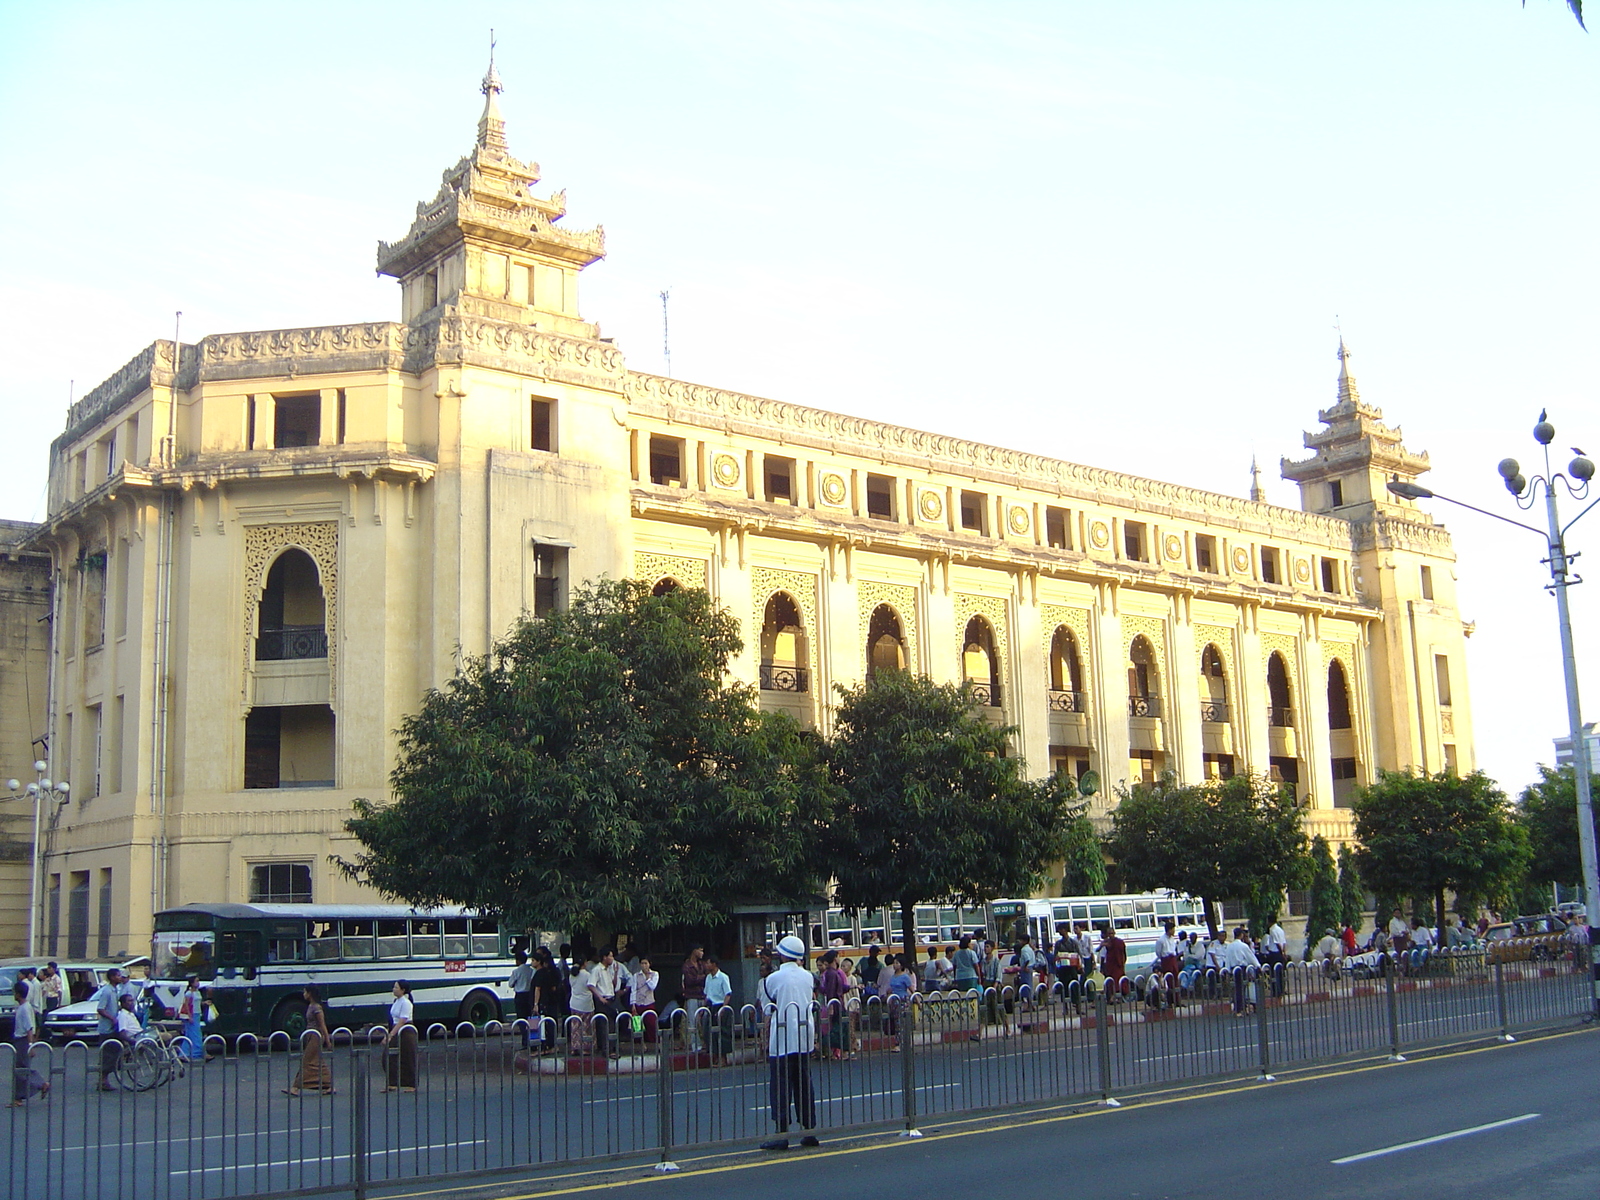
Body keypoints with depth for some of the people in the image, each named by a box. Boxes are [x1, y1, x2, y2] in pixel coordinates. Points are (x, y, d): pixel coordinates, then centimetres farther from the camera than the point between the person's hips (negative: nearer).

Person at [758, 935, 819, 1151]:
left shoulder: (772, 979, -7)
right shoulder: (808, 977, 6)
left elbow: (767, 1013, -1)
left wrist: (766, 1039, 6)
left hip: (782, 1038, -5)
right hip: (805, 1037, 5)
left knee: (780, 1086, -2)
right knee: (804, 1084, 11)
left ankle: (782, 1135, -3)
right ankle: (809, 1131, 12)